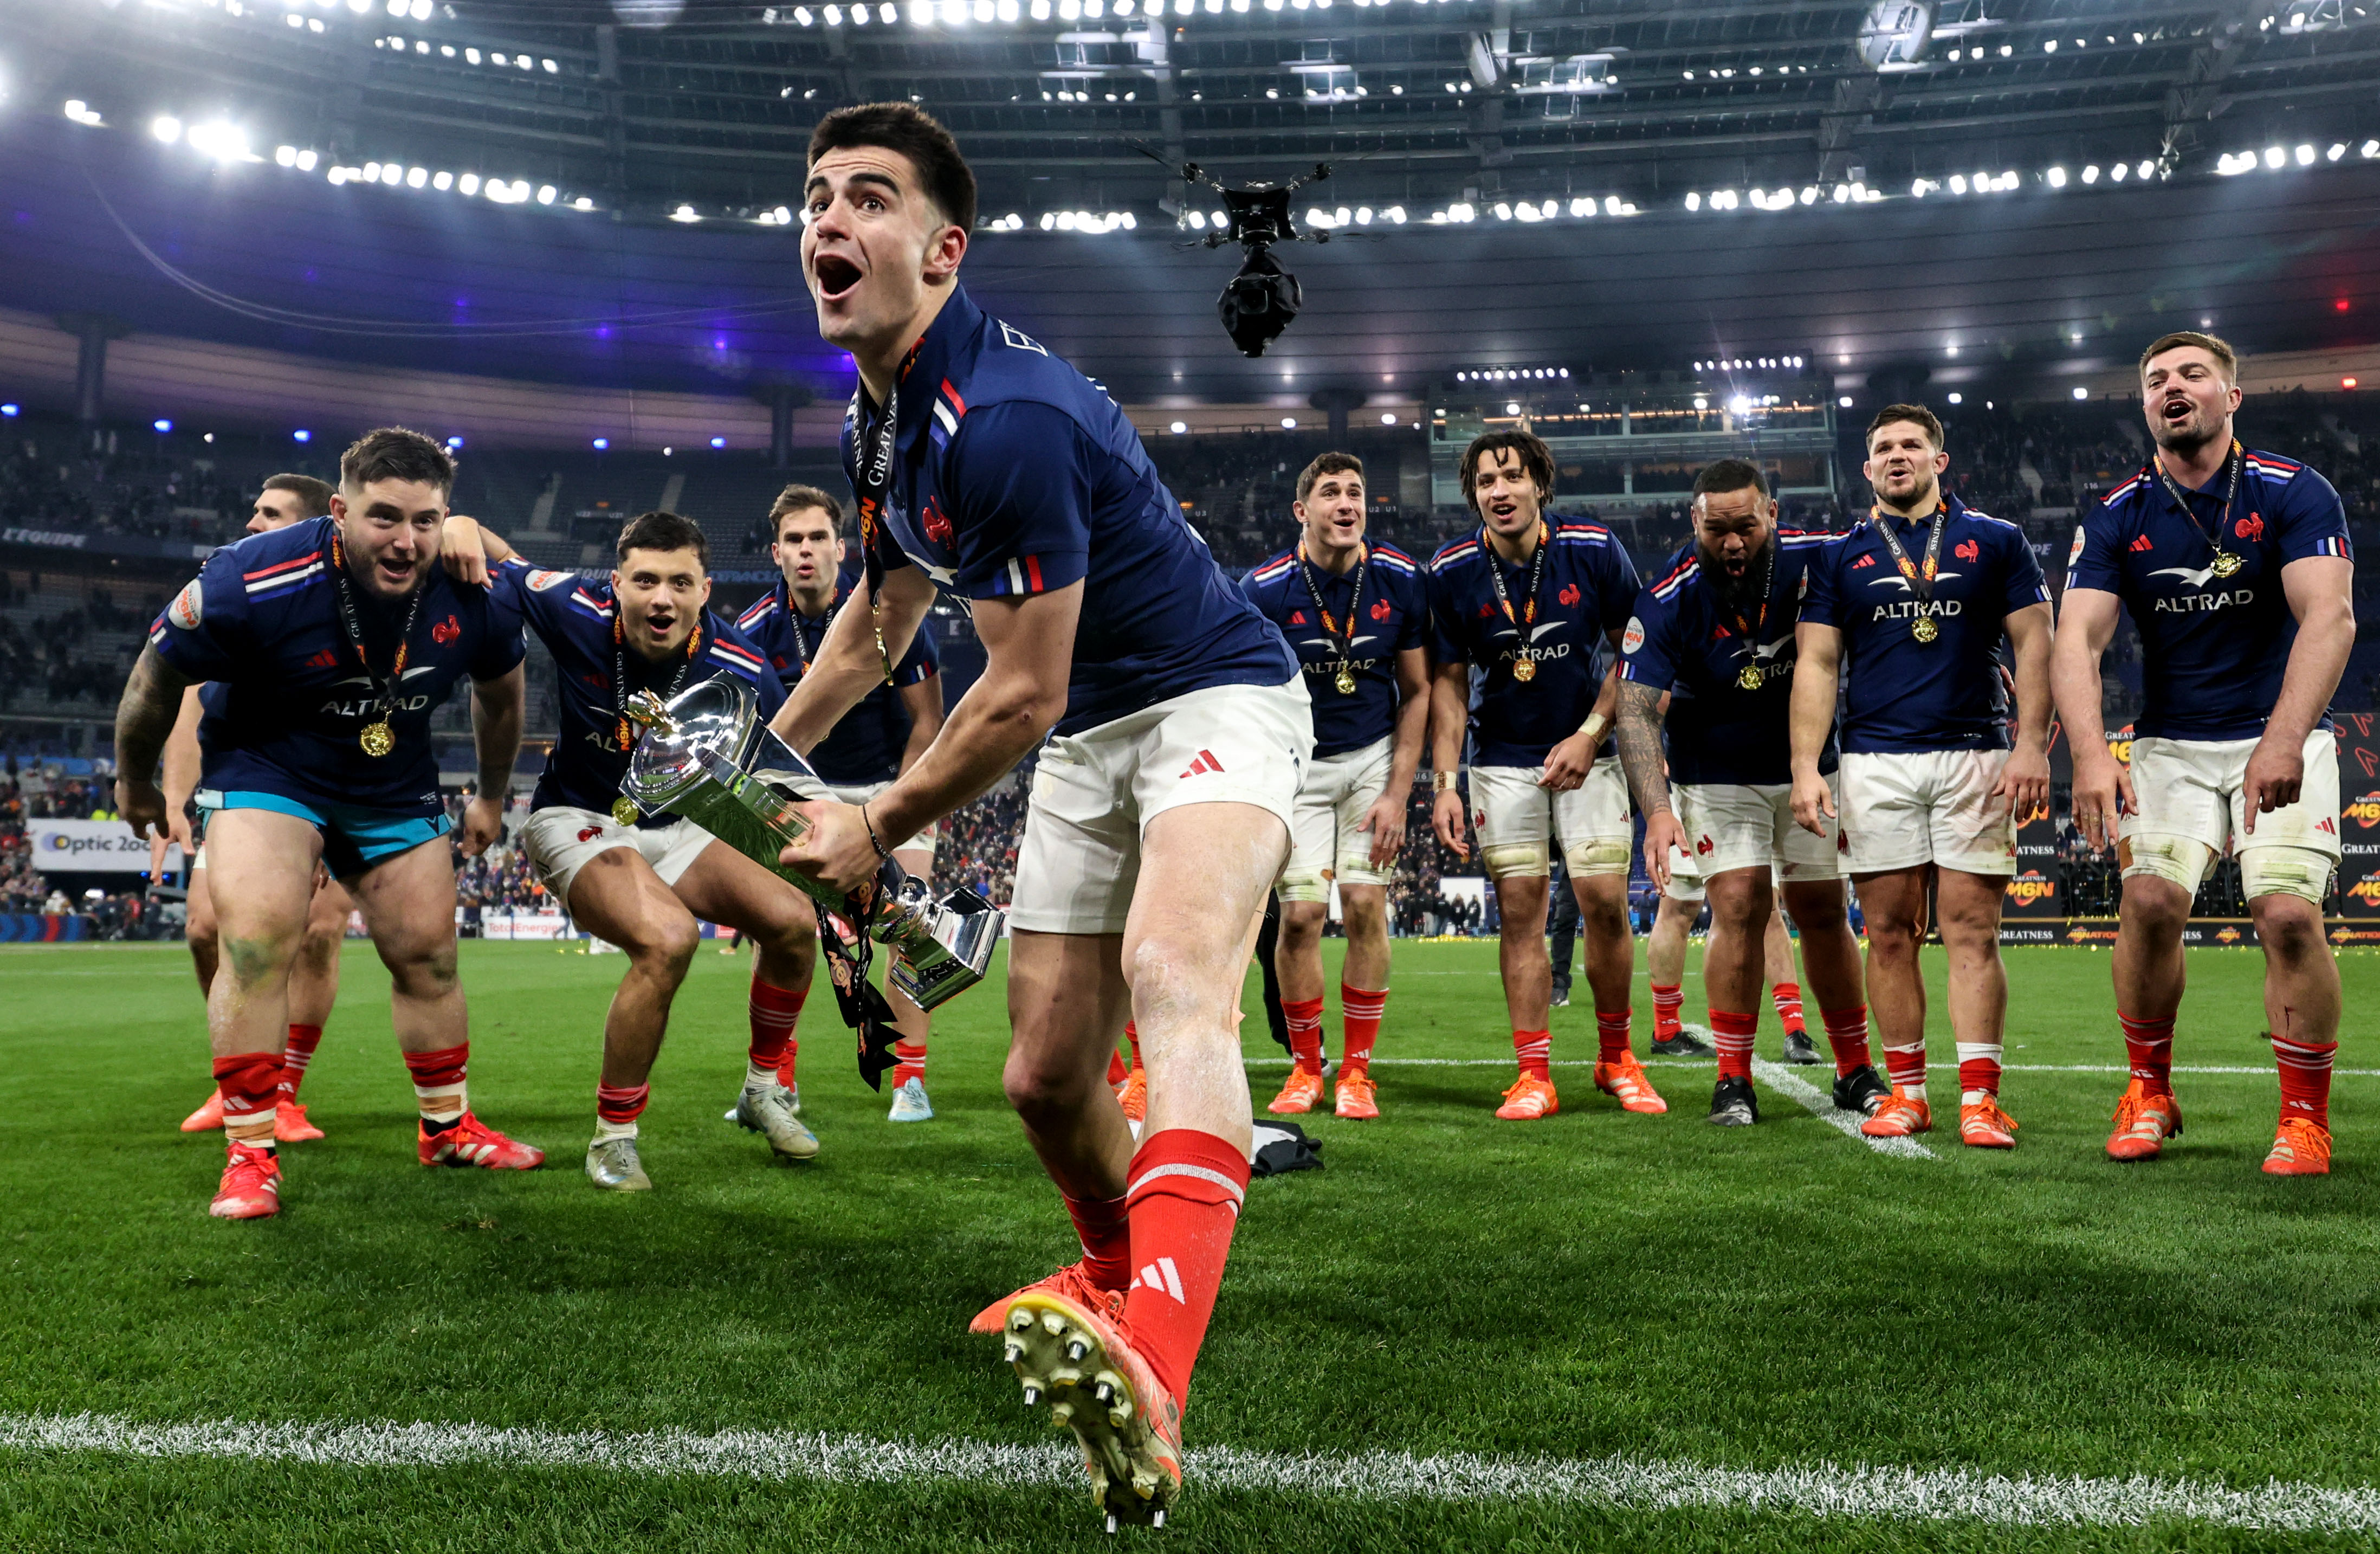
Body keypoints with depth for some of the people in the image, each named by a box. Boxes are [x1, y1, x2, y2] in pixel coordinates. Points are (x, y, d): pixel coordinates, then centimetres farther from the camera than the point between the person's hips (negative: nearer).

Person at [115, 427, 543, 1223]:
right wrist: (134, 781, 6)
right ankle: (250, 1152, -8)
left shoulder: (473, 598, -18)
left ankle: (448, 1128, 27)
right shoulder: (251, 584, -29)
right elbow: (155, 679, -10)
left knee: (428, 955, 8)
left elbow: (499, 693, 6)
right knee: (257, 939, -21)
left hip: (395, 788, 4)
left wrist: (492, 798, 17)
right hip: (265, 767, -3)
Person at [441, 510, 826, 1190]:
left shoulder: (741, 672, -17)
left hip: (670, 828, 4)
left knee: (793, 920, -14)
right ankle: (613, 1137, -14)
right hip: (575, 822, -4)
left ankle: (763, 1090, 14)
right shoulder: (578, 612, -21)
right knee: (668, 937, -32)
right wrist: (460, 528, -29)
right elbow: (492, 559, -6)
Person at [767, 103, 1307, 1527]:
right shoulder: (882, 416, 6)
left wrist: (880, 831, -6)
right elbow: (883, 617, 22)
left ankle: (1151, 1387, -55)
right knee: (1047, 1077, 8)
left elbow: (1023, 695, -20)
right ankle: (1118, 1280, 38)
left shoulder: (1004, 414, -25)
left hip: (1217, 700, -8)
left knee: (1173, 981, -36)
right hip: (1089, 739, 9)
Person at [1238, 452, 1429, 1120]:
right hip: (1296, 763, -1)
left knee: (1364, 903, -8)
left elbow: (1417, 691, 1)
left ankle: (1356, 1071, 5)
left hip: (1374, 757, 1)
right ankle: (1305, 1067, 10)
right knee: (1301, 913, -9)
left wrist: (1398, 794, -5)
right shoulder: (1263, 590, -13)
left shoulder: (1399, 580, -7)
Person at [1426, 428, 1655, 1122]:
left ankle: (1616, 1058, 13)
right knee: (1520, 909, -2)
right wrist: (1443, 784, -7)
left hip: (1587, 750, 0)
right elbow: (1449, 681, -1)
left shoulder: (1595, 551, -9)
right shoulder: (1451, 572, -8)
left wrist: (1590, 735, -9)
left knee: (1605, 902, -6)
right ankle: (1534, 1075, 4)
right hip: (1503, 759, 1)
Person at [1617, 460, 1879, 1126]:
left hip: (1807, 767, 3)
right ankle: (1733, 1079, -1)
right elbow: (1638, 710, -28)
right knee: (1740, 907, -12)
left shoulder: (1814, 560, -16)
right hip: (1718, 775, -2)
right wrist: (1657, 808, -41)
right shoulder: (1670, 600, -23)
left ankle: (1855, 1070, 21)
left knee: (1822, 910, 7)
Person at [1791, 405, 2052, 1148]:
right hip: (1875, 761, 1)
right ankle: (1906, 1089, 10)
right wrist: (1805, 767, -2)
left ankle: (1980, 1095, -2)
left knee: (1972, 929, -4)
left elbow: (2034, 644, 6)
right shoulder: (1841, 556, 12)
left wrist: (2031, 745, -6)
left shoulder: (1996, 541, 10)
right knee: (1890, 933, 2)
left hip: (1975, 754, -1)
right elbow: (1816, 665, 8)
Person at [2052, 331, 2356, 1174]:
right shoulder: (2115, 518, -1)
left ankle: (2306, 1119, 0)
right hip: (2171, 745, 1)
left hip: (2283, 739, -1)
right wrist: (2091, 753, -30)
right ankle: (2150, 1093, 2)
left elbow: (2329, 616, -20)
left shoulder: (2294, 493, -7)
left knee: (2288, 912, -18)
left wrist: (2282, 740, -35)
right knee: (2151, 899, -18)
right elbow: (2077, 638, -12)